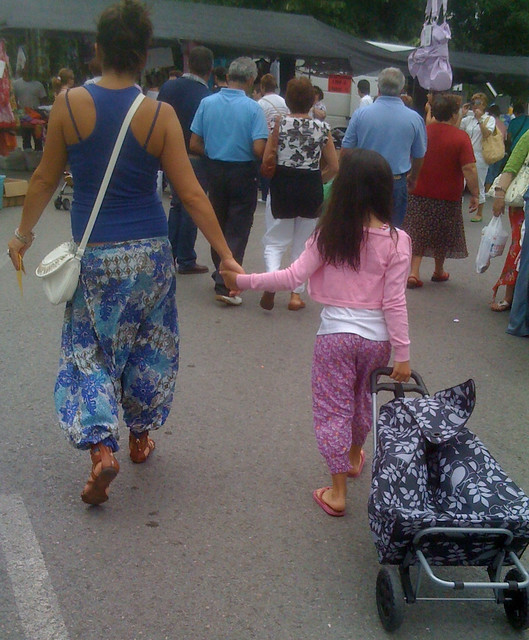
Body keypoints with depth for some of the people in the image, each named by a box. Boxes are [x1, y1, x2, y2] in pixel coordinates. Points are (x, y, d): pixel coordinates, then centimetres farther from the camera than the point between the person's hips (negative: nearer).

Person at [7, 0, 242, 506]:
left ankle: (101, 446, -4)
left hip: (93, 255, -1)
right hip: (150, 251, 1)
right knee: (147, 347, 19)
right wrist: (225, 254, -2)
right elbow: (190, 193, -9)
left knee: (89, 350, 12)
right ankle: (140, 435, 33)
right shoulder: (160, 115, -9)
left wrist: (24, 232, 17)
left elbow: (46, 179, 1)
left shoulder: (69, 105, -8)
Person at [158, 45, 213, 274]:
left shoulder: (169, 86, -2)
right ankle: (186, 261, 12)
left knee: (176, 204, 19)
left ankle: (168, 254, 24)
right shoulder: (208, 97, -17)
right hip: (196, 160, -5)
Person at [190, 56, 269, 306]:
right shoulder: (253, 108, -13)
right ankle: (225, 285, -5)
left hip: (215, 171, 4)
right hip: (243, 173, -4)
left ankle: (221, 274, 31)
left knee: (218, 226, 19)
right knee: (237, 231, 1)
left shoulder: (207, 103, -3)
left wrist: (212, 154, 14)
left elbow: (194, 145, -3)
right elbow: (259, 149, -19)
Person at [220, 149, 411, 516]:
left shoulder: (329, 234, -10)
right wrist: (402, 354, -6)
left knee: (332, 410, 9)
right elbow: (394, 302, -12)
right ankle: (354, 457, 49)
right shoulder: (396, 241, -11)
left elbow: (293, 277, -12)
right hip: (377, 338, 2)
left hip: (335, 334, -1)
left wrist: (243, 280, -3)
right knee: (362, 402, 24)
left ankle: (337, 491, 12)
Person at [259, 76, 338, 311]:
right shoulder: (322, 128, -2)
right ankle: (296, 294, 14)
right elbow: (334, 167, -1)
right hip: (311, 189, 2)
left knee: (274, 242, 10)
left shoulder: (280, 123, -7)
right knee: (302, 245, 15)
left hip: (282, 186, -1)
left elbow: (266, 161, -9)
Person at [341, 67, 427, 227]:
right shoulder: (415, 119, -2)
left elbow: (346, 150, -3)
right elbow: (419, 155, 9)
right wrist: (413, 178, 27)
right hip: (396, 184, 0)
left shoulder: (360, 114, -6)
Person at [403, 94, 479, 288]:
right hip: (447, 198, -2)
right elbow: (469, 169, -19)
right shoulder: (460, 137, -14)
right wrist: (475, 194, -11)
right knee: (442, 236, 16)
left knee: (417, 235, 12)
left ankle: (413, 272, -1)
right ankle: (438, 271, 33)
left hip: (419, 194, 2)